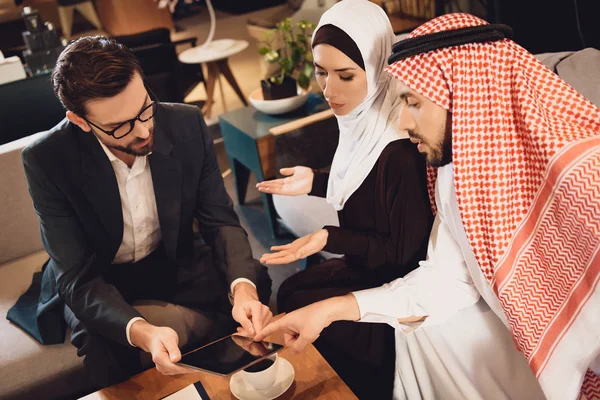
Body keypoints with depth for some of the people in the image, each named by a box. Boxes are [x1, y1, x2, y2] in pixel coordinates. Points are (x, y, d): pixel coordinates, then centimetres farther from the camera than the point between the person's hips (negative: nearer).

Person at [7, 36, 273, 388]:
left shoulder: (187, 125, -19)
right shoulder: (47, 160, -26)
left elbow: (220, 219, -14)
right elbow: (77, 277, -26)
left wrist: (243, 287, -36)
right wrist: (142, 332, -46)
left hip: (175, 260, 3)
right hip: (96, 279, -3)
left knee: (256, 283, -18)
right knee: (104, 350, -32)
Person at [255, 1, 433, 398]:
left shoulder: (400, 150, -32)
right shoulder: (361, 120, -7)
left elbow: (406, 251, -22)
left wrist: (330, 239, -27)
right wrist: (315, 182, 2)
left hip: (395, 284, -8)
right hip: (366, 264, 8)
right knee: (290, 292, 13)